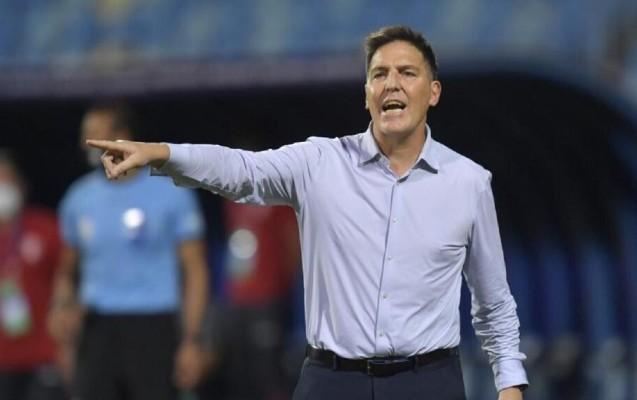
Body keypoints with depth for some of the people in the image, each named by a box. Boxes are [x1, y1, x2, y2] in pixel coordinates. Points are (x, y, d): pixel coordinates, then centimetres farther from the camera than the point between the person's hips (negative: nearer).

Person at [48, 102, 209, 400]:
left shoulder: (170, 191, -3)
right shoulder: (80, 197, 9)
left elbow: (195, 271, -2)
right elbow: (68, 271, 20)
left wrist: (192, 340, -8)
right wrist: (62, 306, -2)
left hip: (153, 329, -3)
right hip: (98, 328, 3)